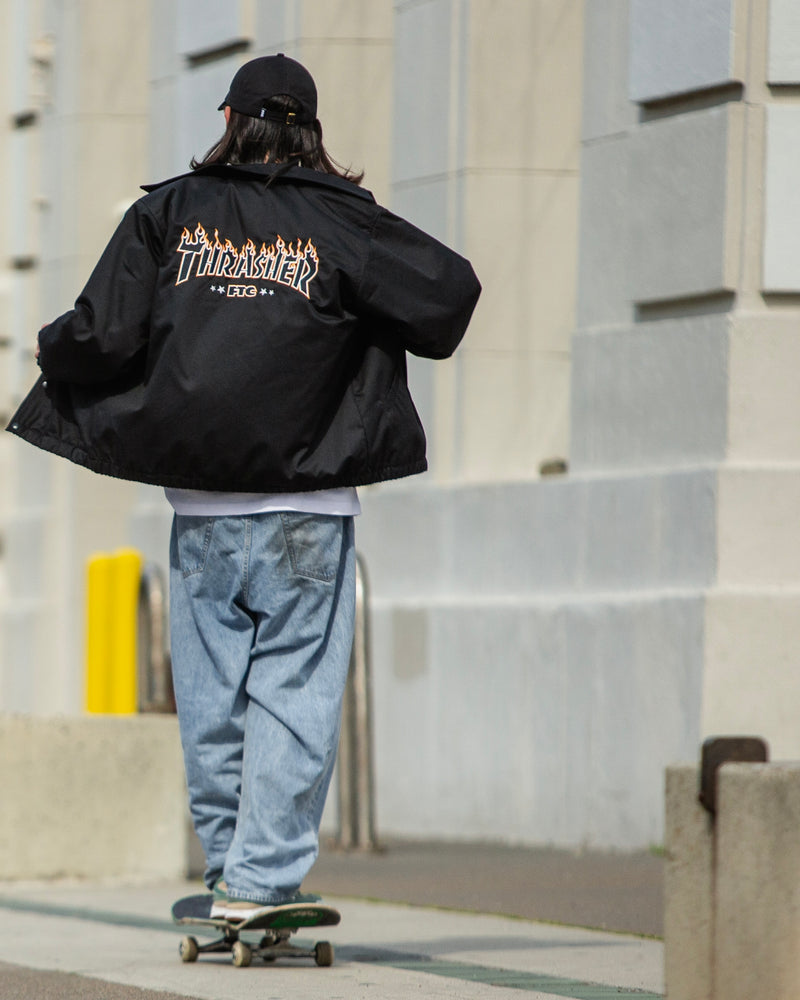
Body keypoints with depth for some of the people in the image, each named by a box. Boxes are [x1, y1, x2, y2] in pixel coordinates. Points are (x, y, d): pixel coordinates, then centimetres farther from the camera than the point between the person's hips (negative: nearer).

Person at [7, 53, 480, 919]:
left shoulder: (167, 213, 4)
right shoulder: (338, 221, 0)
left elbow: (105, 336, -2)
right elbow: (450, 290, -2)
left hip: (200, 503, 2)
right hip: (306, 504, -2)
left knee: (211, 689, 10)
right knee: (292, 689, -1)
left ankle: (227, 864, 14)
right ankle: (264, 876, -7)